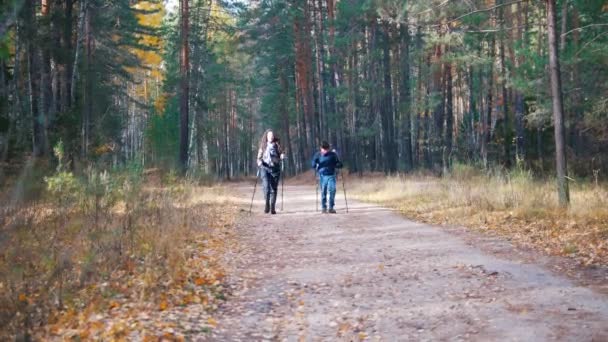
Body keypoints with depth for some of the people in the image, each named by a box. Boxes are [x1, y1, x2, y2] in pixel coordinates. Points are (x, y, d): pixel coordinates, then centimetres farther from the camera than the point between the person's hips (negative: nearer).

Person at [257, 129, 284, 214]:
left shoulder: (277, 145, 8)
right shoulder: (263, 145, 8)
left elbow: (281, 155, 13)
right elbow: (259, 157, 12)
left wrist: (282, 156, -10)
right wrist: (259, 162, -8)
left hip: (275, 168, 1)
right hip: (265, 168, -1)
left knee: (274, 188, 1)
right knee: (266, 186, -18)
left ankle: (272, 207, 7)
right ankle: (267, 204, -2)